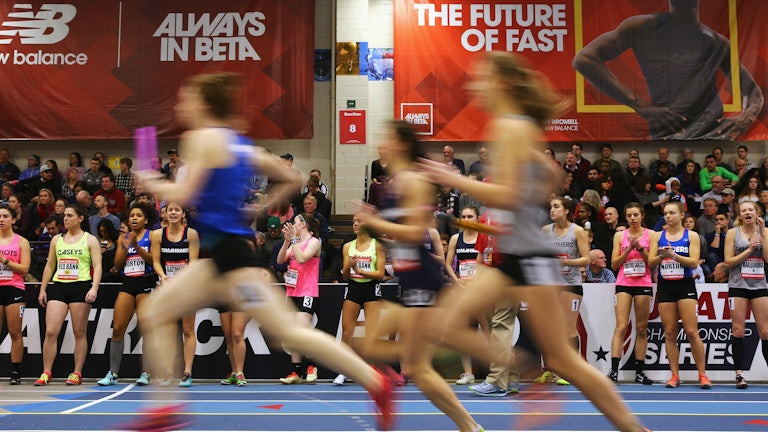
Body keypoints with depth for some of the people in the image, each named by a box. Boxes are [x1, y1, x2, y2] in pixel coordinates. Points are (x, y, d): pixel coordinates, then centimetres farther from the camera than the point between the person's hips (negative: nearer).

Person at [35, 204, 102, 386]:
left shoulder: (90, 240, 3)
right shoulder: (57, 239, 15)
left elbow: (97, 267, -3)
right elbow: (49, 266, 18)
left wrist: (94, 288, -16)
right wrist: (42, 289, 12)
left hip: (81, 287, -3)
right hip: (58, 287, 3)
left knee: (80, 332, 1)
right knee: (51, 331, -6)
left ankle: (77, 374, 8)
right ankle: (46, 373, 0)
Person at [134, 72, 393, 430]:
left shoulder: (204, 137, -7)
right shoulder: (239, 144, 17)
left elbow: (183, 196, -16)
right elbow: (292, 180, 20)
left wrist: (152, 184, 2)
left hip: (228, 250, -10)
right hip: (217, 255, 10)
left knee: (287, 332, -8)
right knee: (153, 314, 9)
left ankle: (375, 382, -4)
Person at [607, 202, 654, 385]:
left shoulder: (650, 235, 5)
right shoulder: (619, 236, 8)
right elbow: (614, 264, 4)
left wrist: (640, 248, -12)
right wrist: (628, 249, -8)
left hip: (644, 285, 0)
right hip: (624, 284, 0)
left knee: (641, 328, 3)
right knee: (621, 326, -11)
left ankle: (639, 371, 8)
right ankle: (614, 370, -16)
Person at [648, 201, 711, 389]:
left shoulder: (691, 236, 2)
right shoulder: (658, 236, 9)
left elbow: (694, 262, -8)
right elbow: (651, 262, 4)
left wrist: (674, 255, -21)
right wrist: (661, 255, -15)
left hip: (685, 286, -3)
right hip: (665, 287, 3)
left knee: (691, 332, -9)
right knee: (669, 333, 1)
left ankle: (702, 374, 0)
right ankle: (675, 375, 6)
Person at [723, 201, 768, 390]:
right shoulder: (733, 233, 2)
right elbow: (728, 261, -3)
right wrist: (749, 250, -12)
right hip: (738, 286, -1)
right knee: (738, 331, -3)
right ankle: (739, 374, 1)